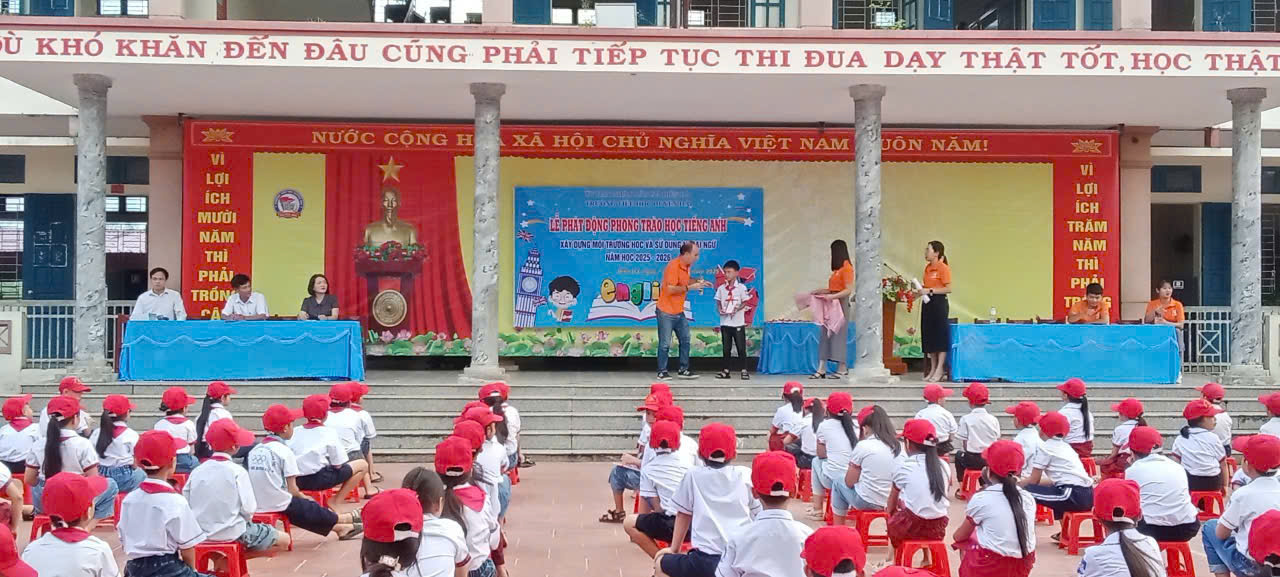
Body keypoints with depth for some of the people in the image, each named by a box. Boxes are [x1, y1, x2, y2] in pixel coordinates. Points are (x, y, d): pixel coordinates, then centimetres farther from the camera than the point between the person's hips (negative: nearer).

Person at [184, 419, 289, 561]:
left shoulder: (197, 471, -2)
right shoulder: (237, 471, -14)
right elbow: (248, 508, -15)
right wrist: (246, 520, 6)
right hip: (232, 533, -7)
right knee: (284, 540, 5)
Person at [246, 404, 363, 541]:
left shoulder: (255, 450, 6)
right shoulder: (284, 451, -13)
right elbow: (292, 489, -11)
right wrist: (304, 498, 11)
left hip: (258, 506, 7)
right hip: (280, 505, -7)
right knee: (314, 510, 18)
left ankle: (341, 528, 37)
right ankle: (348, 519, 39)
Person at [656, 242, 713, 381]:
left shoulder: (686, 266, 7)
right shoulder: (673, 266, -20)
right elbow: (670, 289, -24)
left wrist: (698, 281, 7)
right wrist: (689, 287, -22)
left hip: (679, 312, 9)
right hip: (666, 312, -9)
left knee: (685, 340, 11)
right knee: (665, 344, -2)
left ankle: (683, 370, 19)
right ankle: (662, 372, 8)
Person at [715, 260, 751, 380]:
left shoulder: (741, 287, -2)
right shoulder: (721, 288, 7)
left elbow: (745, 303, -2)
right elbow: (718, 302, 10)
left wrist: (737, 309, -18)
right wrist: (720, 310, -10)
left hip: (738, 322, -3)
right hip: (725, 322, 3)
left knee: (741, 347, -1)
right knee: (726, 348, 8)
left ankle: (743, 370, 4)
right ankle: (726, 370, 13)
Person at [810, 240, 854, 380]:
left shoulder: (846, 268, -9)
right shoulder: (837, 268, 15)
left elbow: (848, 290, -15)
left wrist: (832, 296, -23)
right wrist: (820, 291, 15)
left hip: (841, 304, -9)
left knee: (838, 335, -5)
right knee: (825, 335, 3)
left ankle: (841, 370, 2)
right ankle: (821, 370, 3)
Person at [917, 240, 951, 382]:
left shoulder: (943, 268, -9)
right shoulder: (927, 268, 13)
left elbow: (948, 289, -14)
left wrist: (930, 291, -17)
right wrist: (921, 290, 3)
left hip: (939, 303, -8)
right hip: (927, 303, 8)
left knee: (940, 336, -5)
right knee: (928, 337, 8)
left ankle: (940, 371, -1)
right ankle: (932, 369, 15)